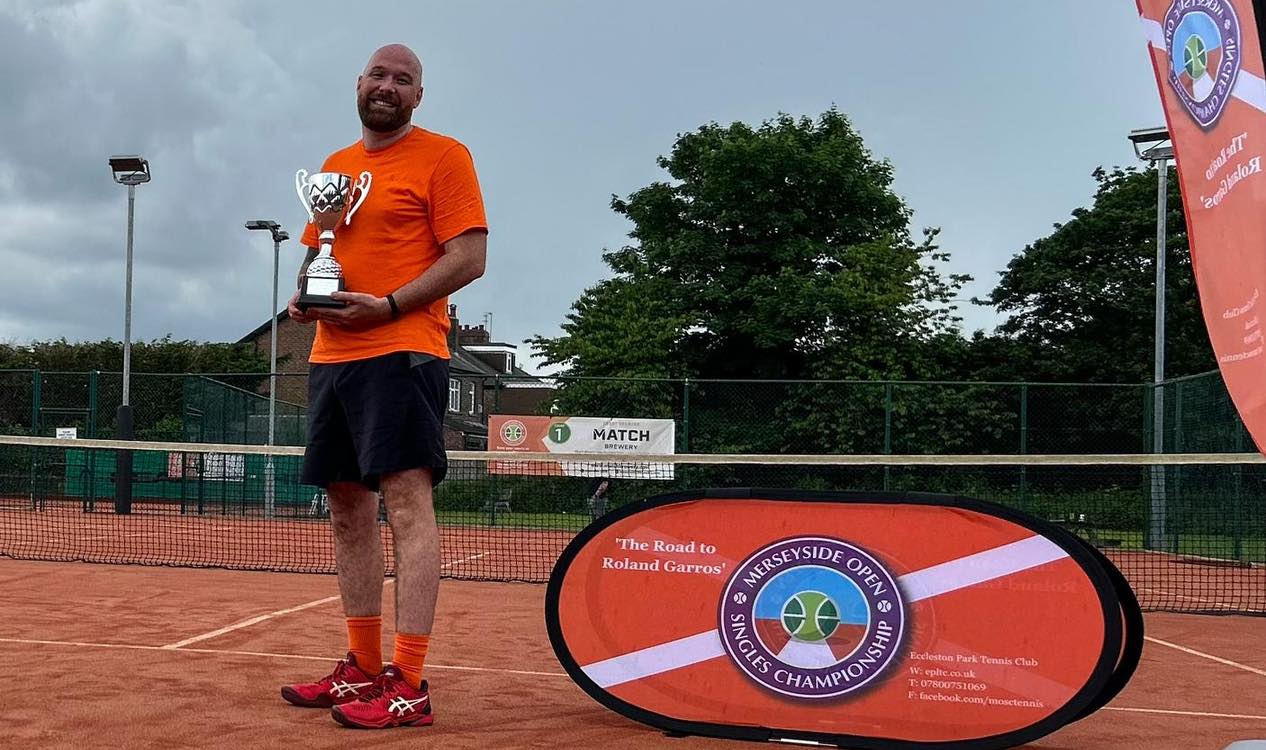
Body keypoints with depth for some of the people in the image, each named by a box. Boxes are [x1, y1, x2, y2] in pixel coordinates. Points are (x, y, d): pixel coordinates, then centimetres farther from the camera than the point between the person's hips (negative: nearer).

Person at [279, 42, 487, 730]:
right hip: (331, 357, 8)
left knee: (407, 504, -11)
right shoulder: (334, 166, 21)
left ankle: (409, 686, -9)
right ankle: (363, 668, 20)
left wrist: (387, 306, -18)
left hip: (402, 352, -8)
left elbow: (469, 257, -9)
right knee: (347, 510, 10)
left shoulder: (443, 156, 0)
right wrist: (304, 296, 5)